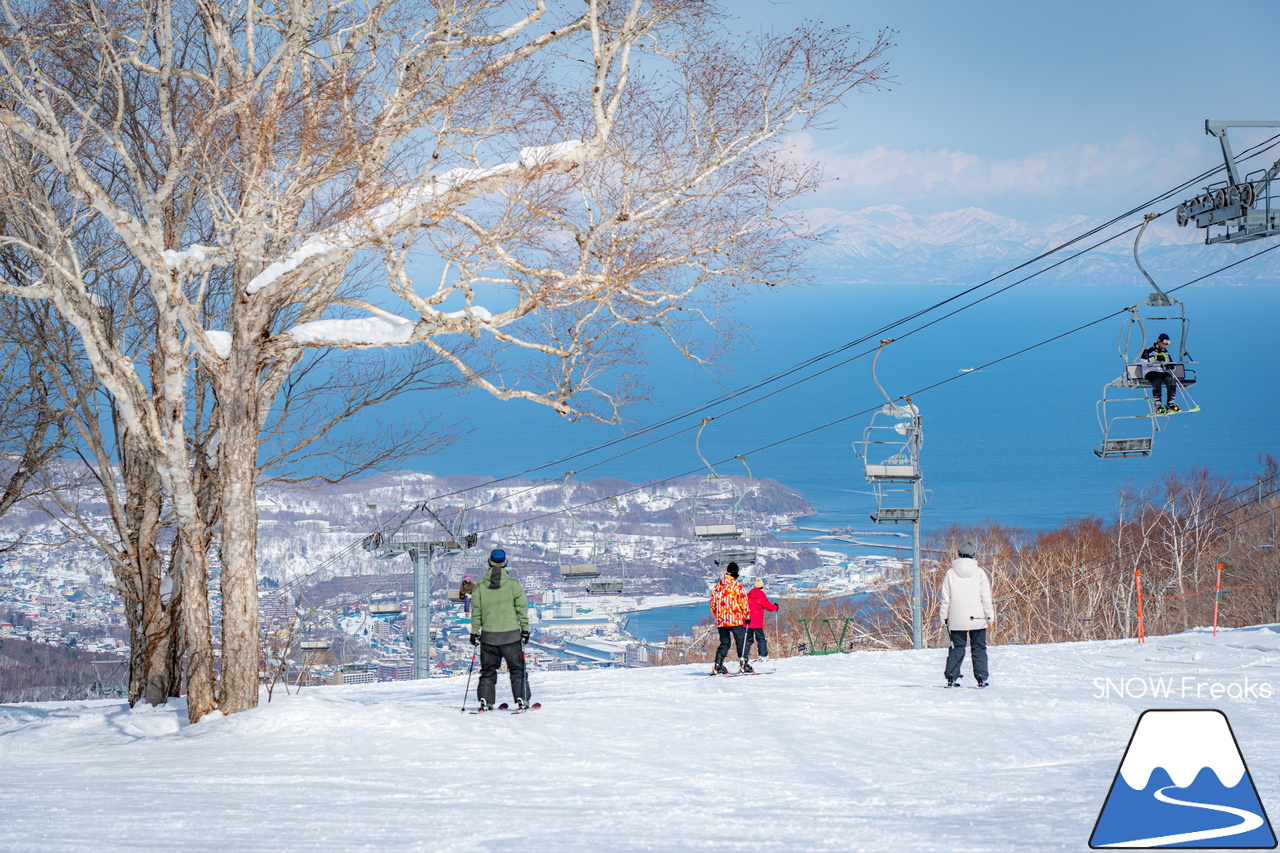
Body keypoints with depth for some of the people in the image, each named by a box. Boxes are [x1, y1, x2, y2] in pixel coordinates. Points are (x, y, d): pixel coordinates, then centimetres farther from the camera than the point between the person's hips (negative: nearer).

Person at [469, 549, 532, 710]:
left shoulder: (480, 586, 0)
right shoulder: (513, 584, -4)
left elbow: (476, 611, 2)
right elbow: (521, 608, -3)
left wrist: (474, 632, 9)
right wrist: (525, 629, 4)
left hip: (489, 636, 2)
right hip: (511, 634, -2)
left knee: (488, 670, 11)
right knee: (517, 669, 6)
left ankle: (485, 700, 4)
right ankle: (521, 699, 0)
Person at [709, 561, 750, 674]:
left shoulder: (717, 587, 9)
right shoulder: (738, 586, -6)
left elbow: (713, 604, 13)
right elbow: (744, 603, -6)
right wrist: (746, 617, 4)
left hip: (721, 621, 5)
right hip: (736, 620, -5)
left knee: (724, 643, 11)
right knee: (741, 642, 2)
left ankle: (718, 666, 2)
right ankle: (743, 664, -6)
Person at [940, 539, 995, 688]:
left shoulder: (951, 573, -1)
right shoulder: (979, 572, -4)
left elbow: (945, 598, 3)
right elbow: (986, 597, -2)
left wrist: (944, 616, 10)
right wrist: (989, 614, 5)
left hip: (956, 620, 1)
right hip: (977, 619, -1)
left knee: (957, 648, 8)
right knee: (979, 648, 6)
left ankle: (951, 677, 1)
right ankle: (981, 678, 2)